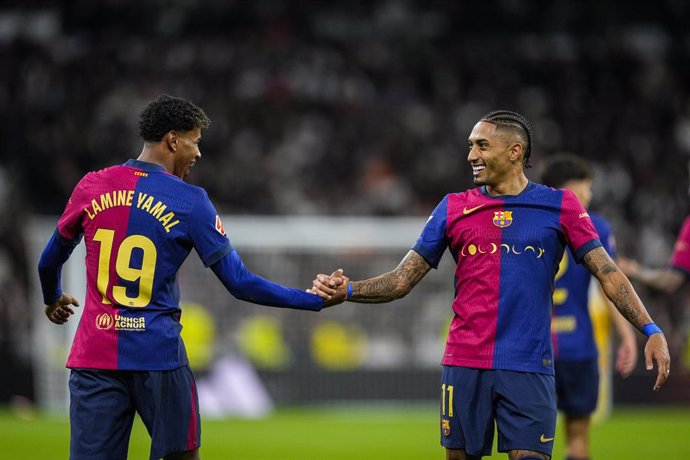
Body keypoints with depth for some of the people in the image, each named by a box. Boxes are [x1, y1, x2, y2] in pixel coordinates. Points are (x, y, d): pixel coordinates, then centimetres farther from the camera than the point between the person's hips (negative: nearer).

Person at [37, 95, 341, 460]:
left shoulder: (91, 186, 6)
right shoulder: (190, 202, -5)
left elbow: (49, 262, 19)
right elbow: (240, 284, -7)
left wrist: (53, 300, 41)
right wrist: (316, 300, -1)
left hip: (92, 357, 3)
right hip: (158, 356, -3)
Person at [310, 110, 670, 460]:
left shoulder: (559, 206, 4)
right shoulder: (453, 208, 8)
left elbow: (608, 273, 1)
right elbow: (402, 280, 8)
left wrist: (650, 330, -11)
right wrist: (349, 291, -9)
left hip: (529, 368, -2)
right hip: (465, 364, 2)